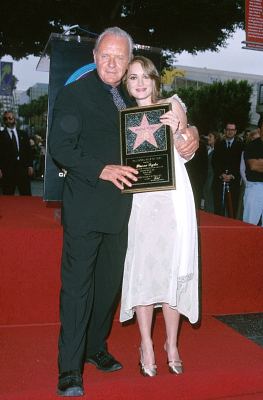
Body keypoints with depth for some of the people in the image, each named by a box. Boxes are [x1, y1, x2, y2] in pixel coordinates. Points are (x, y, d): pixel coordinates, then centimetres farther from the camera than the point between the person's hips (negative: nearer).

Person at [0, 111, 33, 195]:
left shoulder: (23, 134, 14)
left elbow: (29, 151, 12)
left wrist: (30, 165, 3)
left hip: (23, 169, 2)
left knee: (26, 196, 4)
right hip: (7, 170, -2)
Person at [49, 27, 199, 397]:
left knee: (110, 283, 16)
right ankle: (69, 369, 9)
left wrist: (190, 136, 5)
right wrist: (102, 170, -21)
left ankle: (96, 348, 35)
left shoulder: (130, 98, 14)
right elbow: (60, 147, -12)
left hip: (118, 210, 7)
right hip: (85, 208, -6)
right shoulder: (75, 93, -5)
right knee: (77, 286, -2)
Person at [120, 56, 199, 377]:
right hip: (139, 199, 1)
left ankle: (171, 344, 14)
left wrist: (175, 132, -13)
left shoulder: (172, 105, 9)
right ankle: (146, 345, 11)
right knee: (141, 267, -1)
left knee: (172, 267, 1)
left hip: (173, 197, -1)